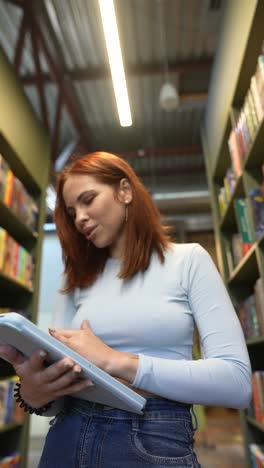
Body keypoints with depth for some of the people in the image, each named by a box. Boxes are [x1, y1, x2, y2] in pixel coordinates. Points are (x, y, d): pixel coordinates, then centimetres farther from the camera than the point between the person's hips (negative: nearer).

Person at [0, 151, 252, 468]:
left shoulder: (189, 259, -5)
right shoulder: (77, 278, 6)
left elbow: (237, 381, -13)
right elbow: (53, 376, 3)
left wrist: (117, 363, -22)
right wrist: (34, 394, -20)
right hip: (68, 438, 4)